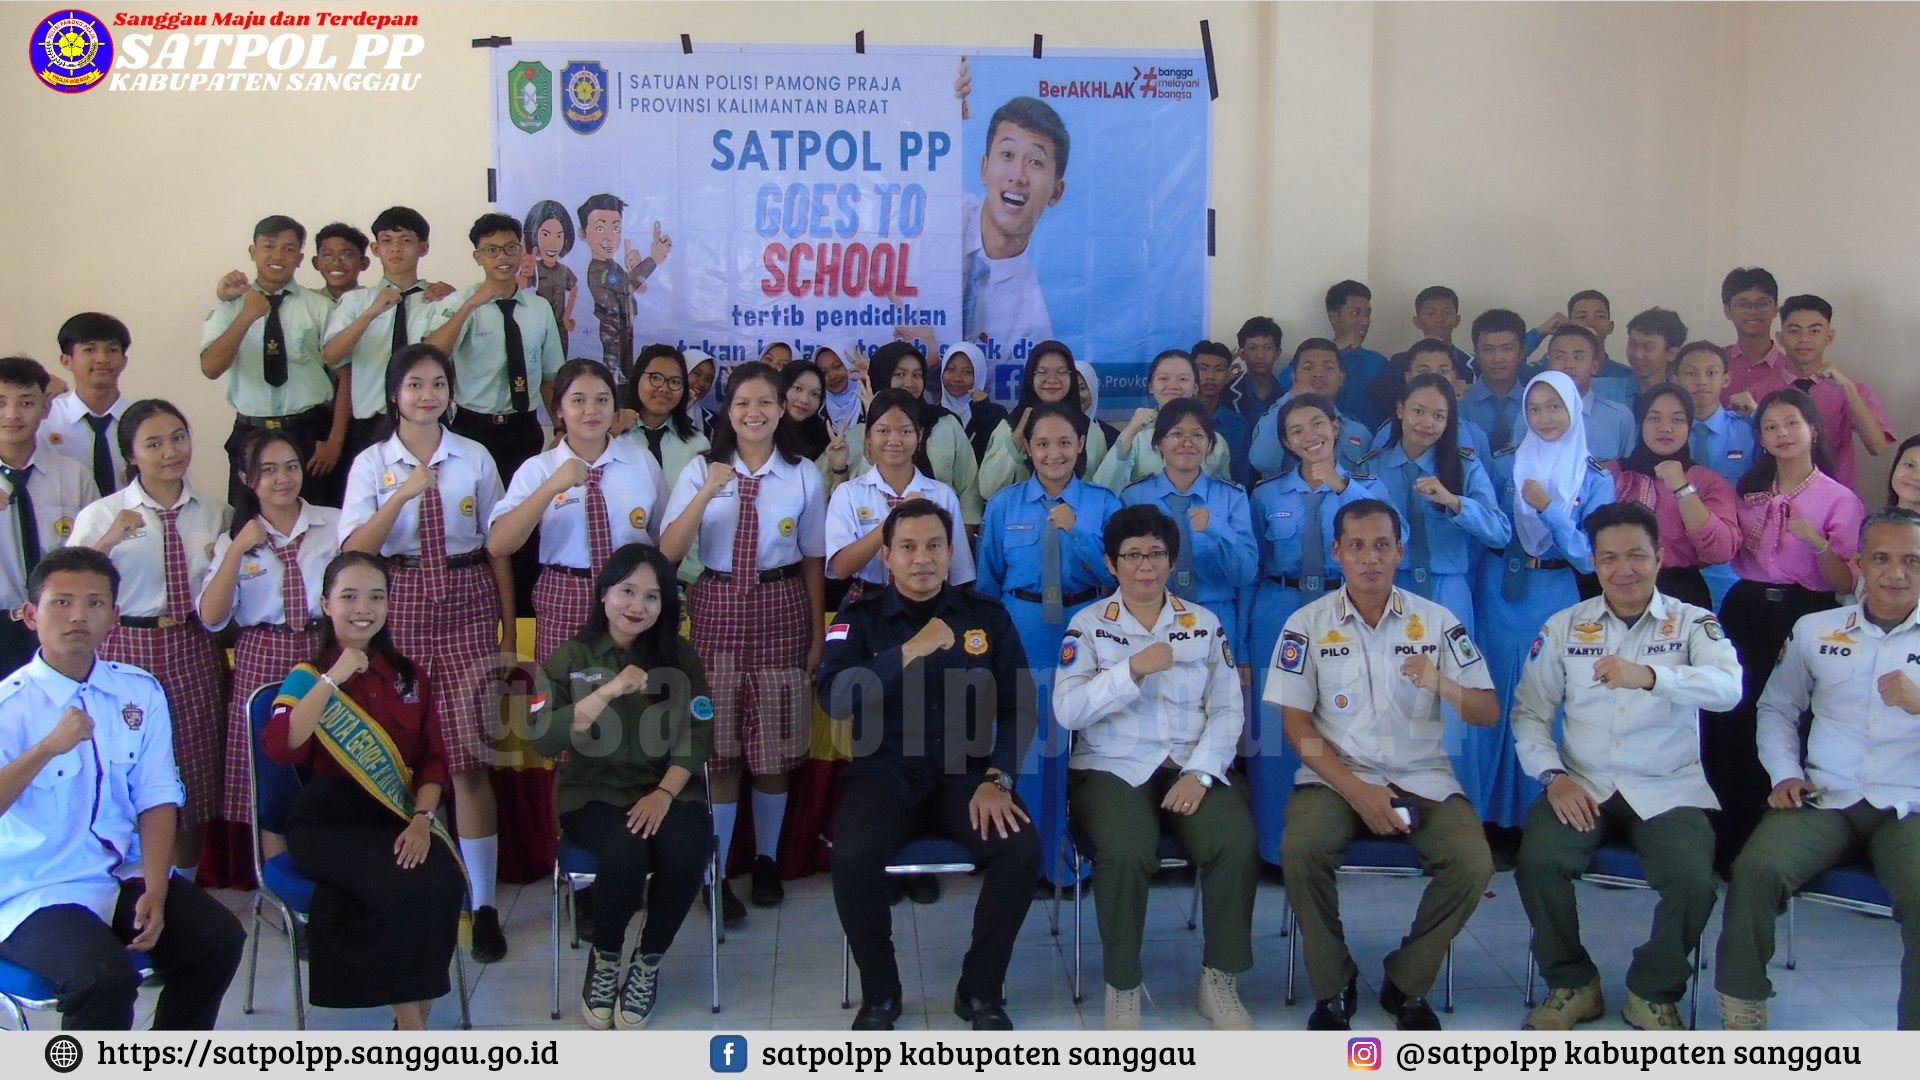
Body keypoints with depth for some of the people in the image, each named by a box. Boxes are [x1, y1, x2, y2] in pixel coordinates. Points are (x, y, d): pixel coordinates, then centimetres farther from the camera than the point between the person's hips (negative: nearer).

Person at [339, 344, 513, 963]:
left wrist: (507, 625, 7)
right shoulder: (372, 464, 5)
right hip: (400, 604, 1)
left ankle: (482, 905, 4)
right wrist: (403, 493, -17)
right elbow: (354, 549, -6)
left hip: (467, 602, -1)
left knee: (469, 757, -4)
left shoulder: (475, 459, 5)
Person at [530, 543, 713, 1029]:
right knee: (625, 855, -33)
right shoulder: (571, 657, 2)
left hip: (667, 789, 1)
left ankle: (648, 963, -4)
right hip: (595, 791, -1)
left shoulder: (680, 655, 6)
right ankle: (604, 959, -2)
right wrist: (609, 691, -20)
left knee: (685, 852, -31)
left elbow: (697, 738, 0)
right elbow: (543, 739, -11)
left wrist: (664, 794, -16)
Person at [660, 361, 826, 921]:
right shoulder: (699, 471, 1)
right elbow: (667, 552, -10)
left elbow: (813, 561, 7)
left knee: (775, 748, 7)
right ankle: (715, 872, 13)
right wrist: (707, 493, -21)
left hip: (782, 609, 1)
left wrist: (818, 636, 6)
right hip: (718, 608, 0)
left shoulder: (803, 476, 3)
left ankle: (767, 860, 26)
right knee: (719, 749, 1)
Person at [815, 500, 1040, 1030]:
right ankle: (879, 992, -3)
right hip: (885, 772, -1)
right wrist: (909, 651, -21)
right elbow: (832, 698, -12)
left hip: (965, 772, 1)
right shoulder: (860, 619, 4)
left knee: (1021, 850, -27)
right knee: (852, 857, -31)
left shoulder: (988, 617, 9)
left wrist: (997, 779, -11)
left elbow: (1017, 707, 5)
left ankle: (981, 989, -2)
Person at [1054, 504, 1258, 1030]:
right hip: (1113, 767, -2)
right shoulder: (1088, 626, 5)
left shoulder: (1204, 623, 12)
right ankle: (1122, 986, -10)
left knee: (1237, 844, -27)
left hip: (1194, 766, 2)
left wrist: (1199, 773, -11)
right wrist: (1133, 669, -18)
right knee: (1125, 851, -33)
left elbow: (1227, 710, 5)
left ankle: (1219, 981, -7)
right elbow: (1067, 711, -8)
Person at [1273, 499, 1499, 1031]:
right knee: (1300, 851, -30)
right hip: (1335, 774, -1)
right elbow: (1296, 722, -2)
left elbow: (1490, 713, 2)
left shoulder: (1437, 621, 4)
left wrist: (1442, 684, -21)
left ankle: (1408, 985, 1)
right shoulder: (1308, 623, 1)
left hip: (1422, 776, 2)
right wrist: (1356, 790, -15)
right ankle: (1333, 987, -5)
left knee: (1473, 863, -24)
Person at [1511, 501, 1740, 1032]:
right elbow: (1529, 713, 6)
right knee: (1538, 862, -25)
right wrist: (1553, 775, -11)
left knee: (1693, 879, -27)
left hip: (1668, 789, -1)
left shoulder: (1692, 623, 2)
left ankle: (1654, 993, 3)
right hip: (1582, 787, 1)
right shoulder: (1564, 627, 8)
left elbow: (1728, 687, -19)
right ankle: (1572, 985, 1)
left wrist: (1650, 676, -36)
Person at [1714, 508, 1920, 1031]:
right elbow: (1776, 708, 21)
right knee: (1755, 870, -26)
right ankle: (1742, 1015, -13)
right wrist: (1784, 773, 5)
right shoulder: (1815, 630, 14)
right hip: (1823, 801, 2)